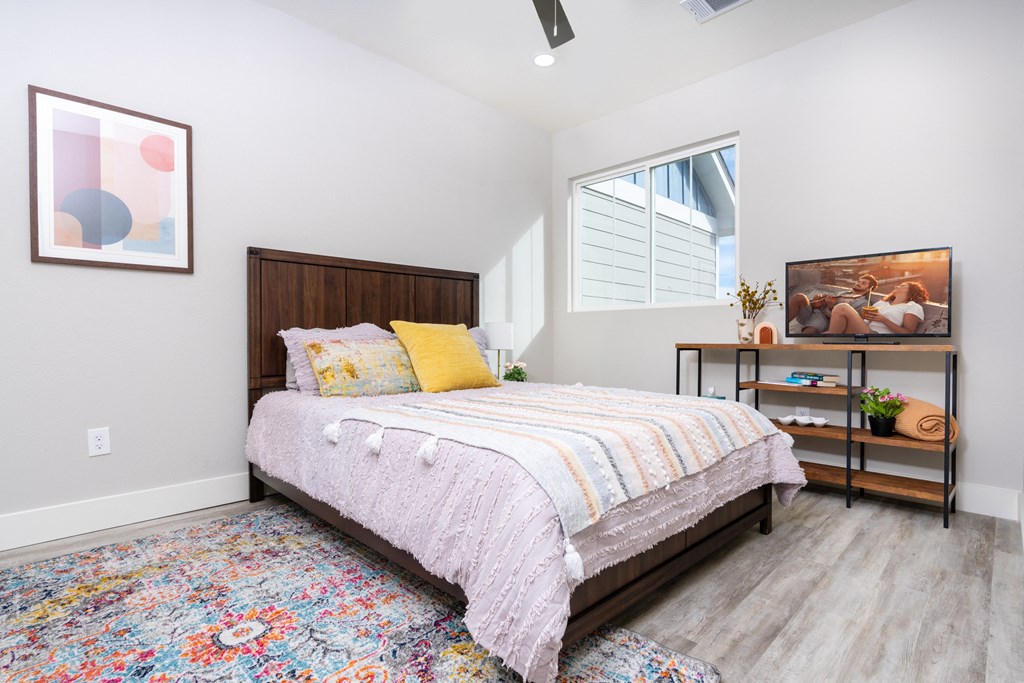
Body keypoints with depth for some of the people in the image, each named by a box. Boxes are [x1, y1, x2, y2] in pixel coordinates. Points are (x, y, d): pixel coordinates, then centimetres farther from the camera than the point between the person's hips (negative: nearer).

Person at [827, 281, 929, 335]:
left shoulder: (914, 307, 15)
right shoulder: (882, 302, 33)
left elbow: (908, 333, 0)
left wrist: (883, 320, -8)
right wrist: (863, 315, 2)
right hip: (863, 331, 6)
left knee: (842, 308, -26)